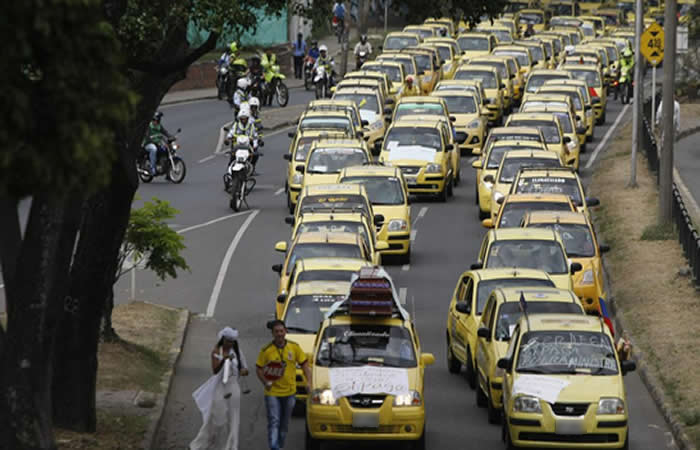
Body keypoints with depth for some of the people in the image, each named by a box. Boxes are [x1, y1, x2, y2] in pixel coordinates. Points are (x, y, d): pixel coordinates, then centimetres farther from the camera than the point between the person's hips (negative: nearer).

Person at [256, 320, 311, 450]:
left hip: (289, 392, 3)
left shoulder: (294, 347, -3)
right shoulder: (266, 350, -8)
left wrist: (308, 382, -11)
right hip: (272, 392, -3)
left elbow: (304, 364, 2)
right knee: (274, 421, -14)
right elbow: (258, 368, -1)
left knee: (284, 423, 15)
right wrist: (265, 382, -17)